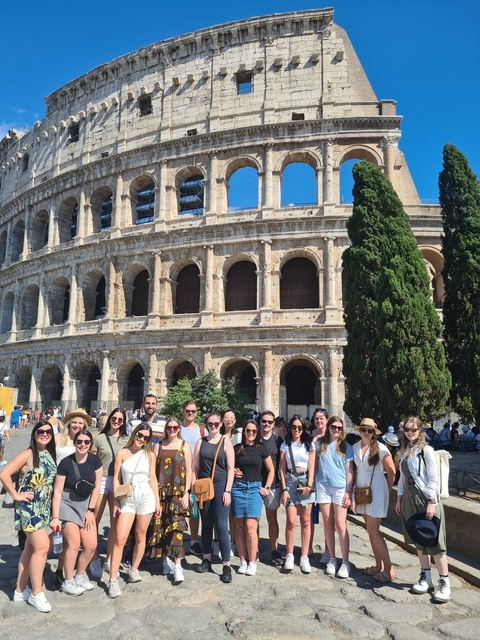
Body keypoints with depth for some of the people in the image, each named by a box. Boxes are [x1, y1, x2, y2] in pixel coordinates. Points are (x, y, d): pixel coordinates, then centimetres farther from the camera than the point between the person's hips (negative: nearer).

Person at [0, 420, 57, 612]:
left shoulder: (50, 454, 6)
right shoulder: (28, 454, -15)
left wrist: (50, 507, 9)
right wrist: (16, 495, -15)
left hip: (44, 507, 7)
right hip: (28, 506, -7)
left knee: (31, 548, 14)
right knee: (42, 546, -10)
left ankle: (20, 590, 27)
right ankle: (36, 593, 5)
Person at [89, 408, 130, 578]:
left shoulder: (127, 440, 7)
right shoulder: (99, 438, 1)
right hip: (100, 480, -2)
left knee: (115, 523, 7)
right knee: (95, 521, 1)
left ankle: (109, 560, 21)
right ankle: (94, 559, 16)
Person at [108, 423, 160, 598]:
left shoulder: (150, 455, 5)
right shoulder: (122, 454, 0)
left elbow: (153, 479, 8)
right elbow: (116, 479, 0)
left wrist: (157, 501, 6)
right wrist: (115, 501, -4)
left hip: (146, 496, 1)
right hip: (127, 498, -1)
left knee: (140, 536, 9)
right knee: (120, 538, -8)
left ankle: (134, 570, 26)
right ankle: (113, 579, -4)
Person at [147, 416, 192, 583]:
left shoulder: (184, 445, 3)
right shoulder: (158, 445, 9)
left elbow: (188, 470, 1)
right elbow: (153, 469, 8)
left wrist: (186, 492, -7)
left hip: (178, 491, -2)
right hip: (161, 490, 3)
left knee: (176, 525, -10)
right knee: (161, 525, 5)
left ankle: (177, 565, -8)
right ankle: (166, 559, 21)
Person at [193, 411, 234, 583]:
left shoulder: (226, 442, -2)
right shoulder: (200, 442, 6)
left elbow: (230, 468, -3)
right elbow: (195, 468, 8)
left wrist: (228, 491, -9)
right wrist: (194, 488, 2)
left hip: (220, 486, -3)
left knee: (221, 526, -5)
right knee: (206, 525, 12)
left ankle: (226, 566, 1)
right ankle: (206, 560, 26)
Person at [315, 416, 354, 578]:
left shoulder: (346, 447, 2)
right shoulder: (320, 445, 6)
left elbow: (349, 471, 1)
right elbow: (315, 465, 12)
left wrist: (348, 492, -5)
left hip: (340, 488, -2)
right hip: (323, 487, 2)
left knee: (340, 525, -5)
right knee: (328, 524, 7)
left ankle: (345, 562, 2)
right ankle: (332, 559, 17)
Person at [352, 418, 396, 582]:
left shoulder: (380, 448, -11)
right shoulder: (355, 447, 3)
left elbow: (391, 470, -6)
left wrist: (388, 489, 2)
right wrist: (354, 487, 6)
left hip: (376, 490, -6)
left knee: (373, 530, -7)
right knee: (371, 530, 11)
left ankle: (389, 569, 2)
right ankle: (379, 565, 22)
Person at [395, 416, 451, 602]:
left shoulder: (426, 450, -9)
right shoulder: (404, 451, 10)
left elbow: (433, 478, -12)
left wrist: (431, 502, -17)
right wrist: (399, 499, 12)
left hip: (426, 499, -6)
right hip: (410, 500, 6)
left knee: (434, 541, -3)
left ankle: (444, 582, 6)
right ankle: (426, 577, 22)